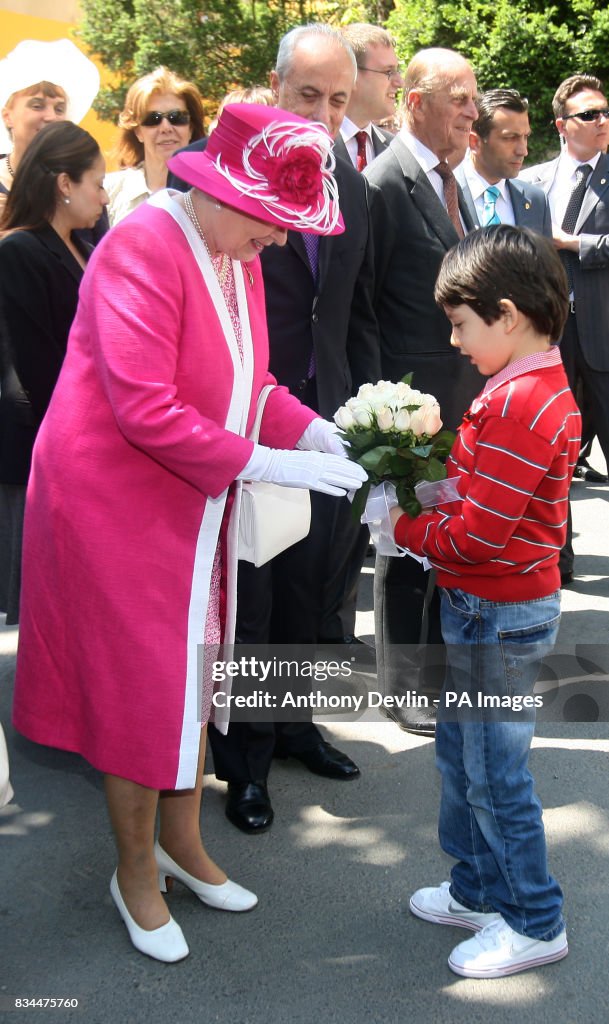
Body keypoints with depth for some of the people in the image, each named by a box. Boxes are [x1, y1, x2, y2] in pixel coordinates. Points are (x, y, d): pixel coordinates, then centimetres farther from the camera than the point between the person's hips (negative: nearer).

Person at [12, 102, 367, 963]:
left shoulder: (236, 254, 6)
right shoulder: (144, 247, -21)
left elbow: (248, 382, 10)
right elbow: (146, 410, -27)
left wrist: (313, 429, -7)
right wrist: (263, 462, -26)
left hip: (194, 502, 8)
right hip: (114, 499, -8)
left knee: (193, 672, 17)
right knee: (138, 685, 4)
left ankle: (181, 839, 37)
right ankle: (136, 870, 25)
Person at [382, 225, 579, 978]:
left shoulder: (521, 406, -25)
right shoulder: (538, 388, 8)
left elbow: (479, 533, -26)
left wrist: (406, 528, -11)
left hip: (501, 616, -10)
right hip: (481, 607, 10)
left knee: (495, 771, 4)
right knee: (460, 751, 21)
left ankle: (534, 922, 21)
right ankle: (478, 889, 37)